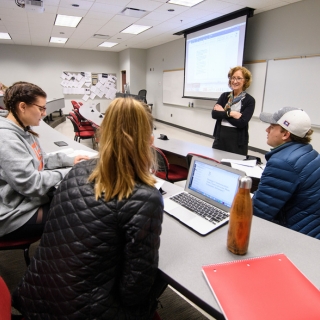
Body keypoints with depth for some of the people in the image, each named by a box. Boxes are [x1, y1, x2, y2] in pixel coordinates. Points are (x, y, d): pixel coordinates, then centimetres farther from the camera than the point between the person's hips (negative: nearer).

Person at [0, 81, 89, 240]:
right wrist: (69, 173, -19)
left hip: (31, 200, 10)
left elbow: (40, 160, 16)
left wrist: (70, 160, 3)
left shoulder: (23, 130, 6)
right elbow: (30, 184, -29)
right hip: (17, 215, -9)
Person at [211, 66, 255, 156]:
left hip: (237, 141, -3)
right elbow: (214, 114, -5)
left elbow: (241, 123, -15)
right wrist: (230, 113, -17)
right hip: (220, 137, 4)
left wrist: (223, 112, -10)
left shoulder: (249, 100, -4)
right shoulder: (224, 96, 8)